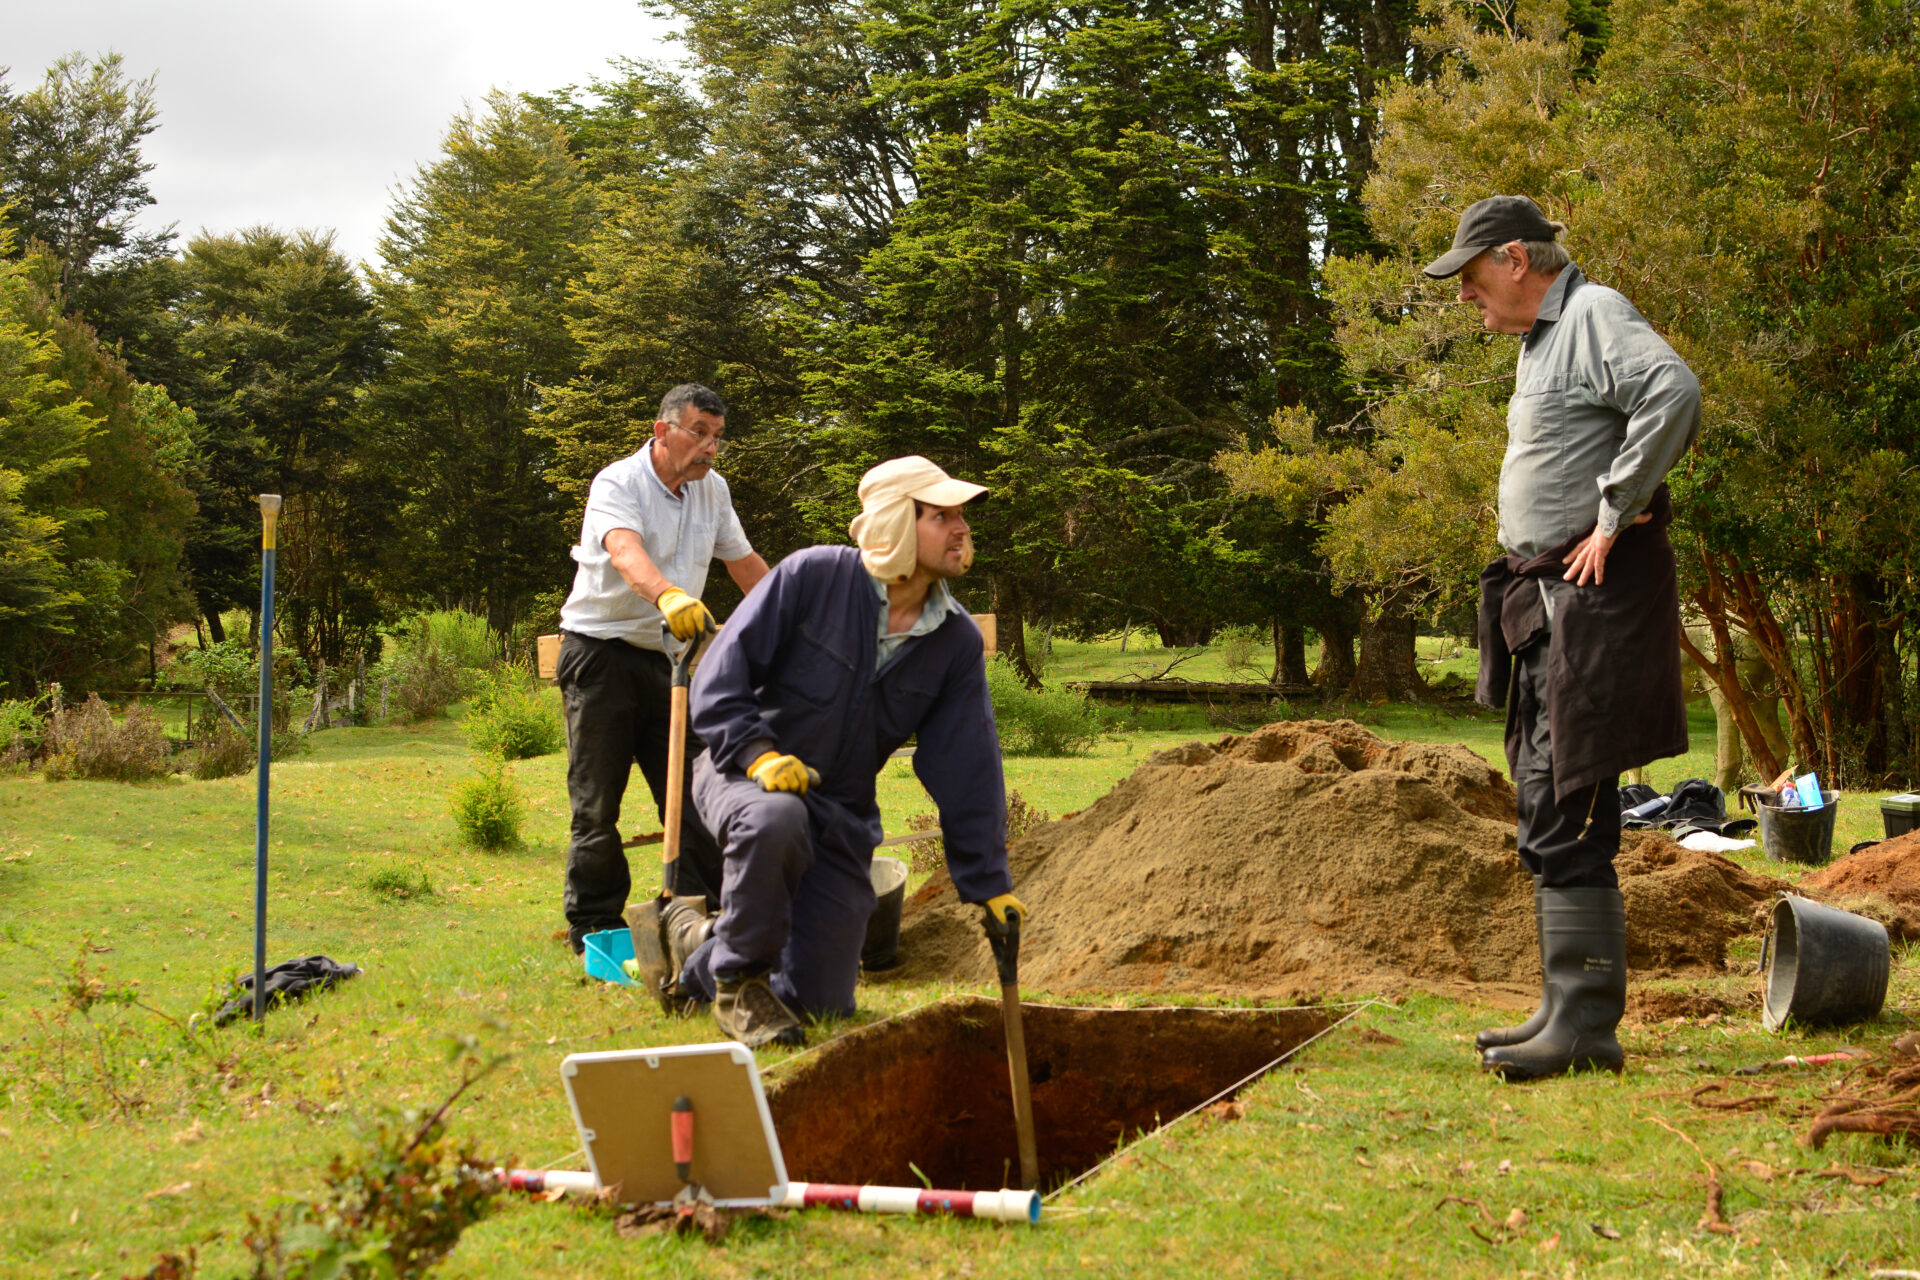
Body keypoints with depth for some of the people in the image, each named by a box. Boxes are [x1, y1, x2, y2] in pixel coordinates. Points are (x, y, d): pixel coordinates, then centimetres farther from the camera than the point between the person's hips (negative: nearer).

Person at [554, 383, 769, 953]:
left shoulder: (712, 489, 7)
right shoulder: (617, 484, -14)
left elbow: (744, 563, 23)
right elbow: (626, 550, -35)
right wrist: (668, 595, -55)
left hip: (668, 658, 6)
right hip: (601, 654, -6)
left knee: (694, 794, -1)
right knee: (597, 804, -1)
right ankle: (594, 928, 8)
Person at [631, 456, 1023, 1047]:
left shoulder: (957, 642, -4)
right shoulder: (813, 576, -16)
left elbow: (969, 773, -1)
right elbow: (719, 677, -14)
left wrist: (989, 883, -3)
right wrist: (756, 751, -29)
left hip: (842, 816, 4)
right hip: (744, 774, -4)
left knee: (822, 1006, 2)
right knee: (774, 822, -43)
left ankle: (695, 950, 30)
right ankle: (739, 980, -18)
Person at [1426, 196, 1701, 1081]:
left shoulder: (1595, 314, -10)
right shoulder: (1542, 338, 20)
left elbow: (1673, 389, -29)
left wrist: (1615, 517, -23)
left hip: (1594, 598, -11)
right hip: (1542, 602, 11)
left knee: (1567, 823, -12)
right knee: (1548, 821, 13)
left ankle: (1586, 1026, -10)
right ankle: (1566, 1010, 21)